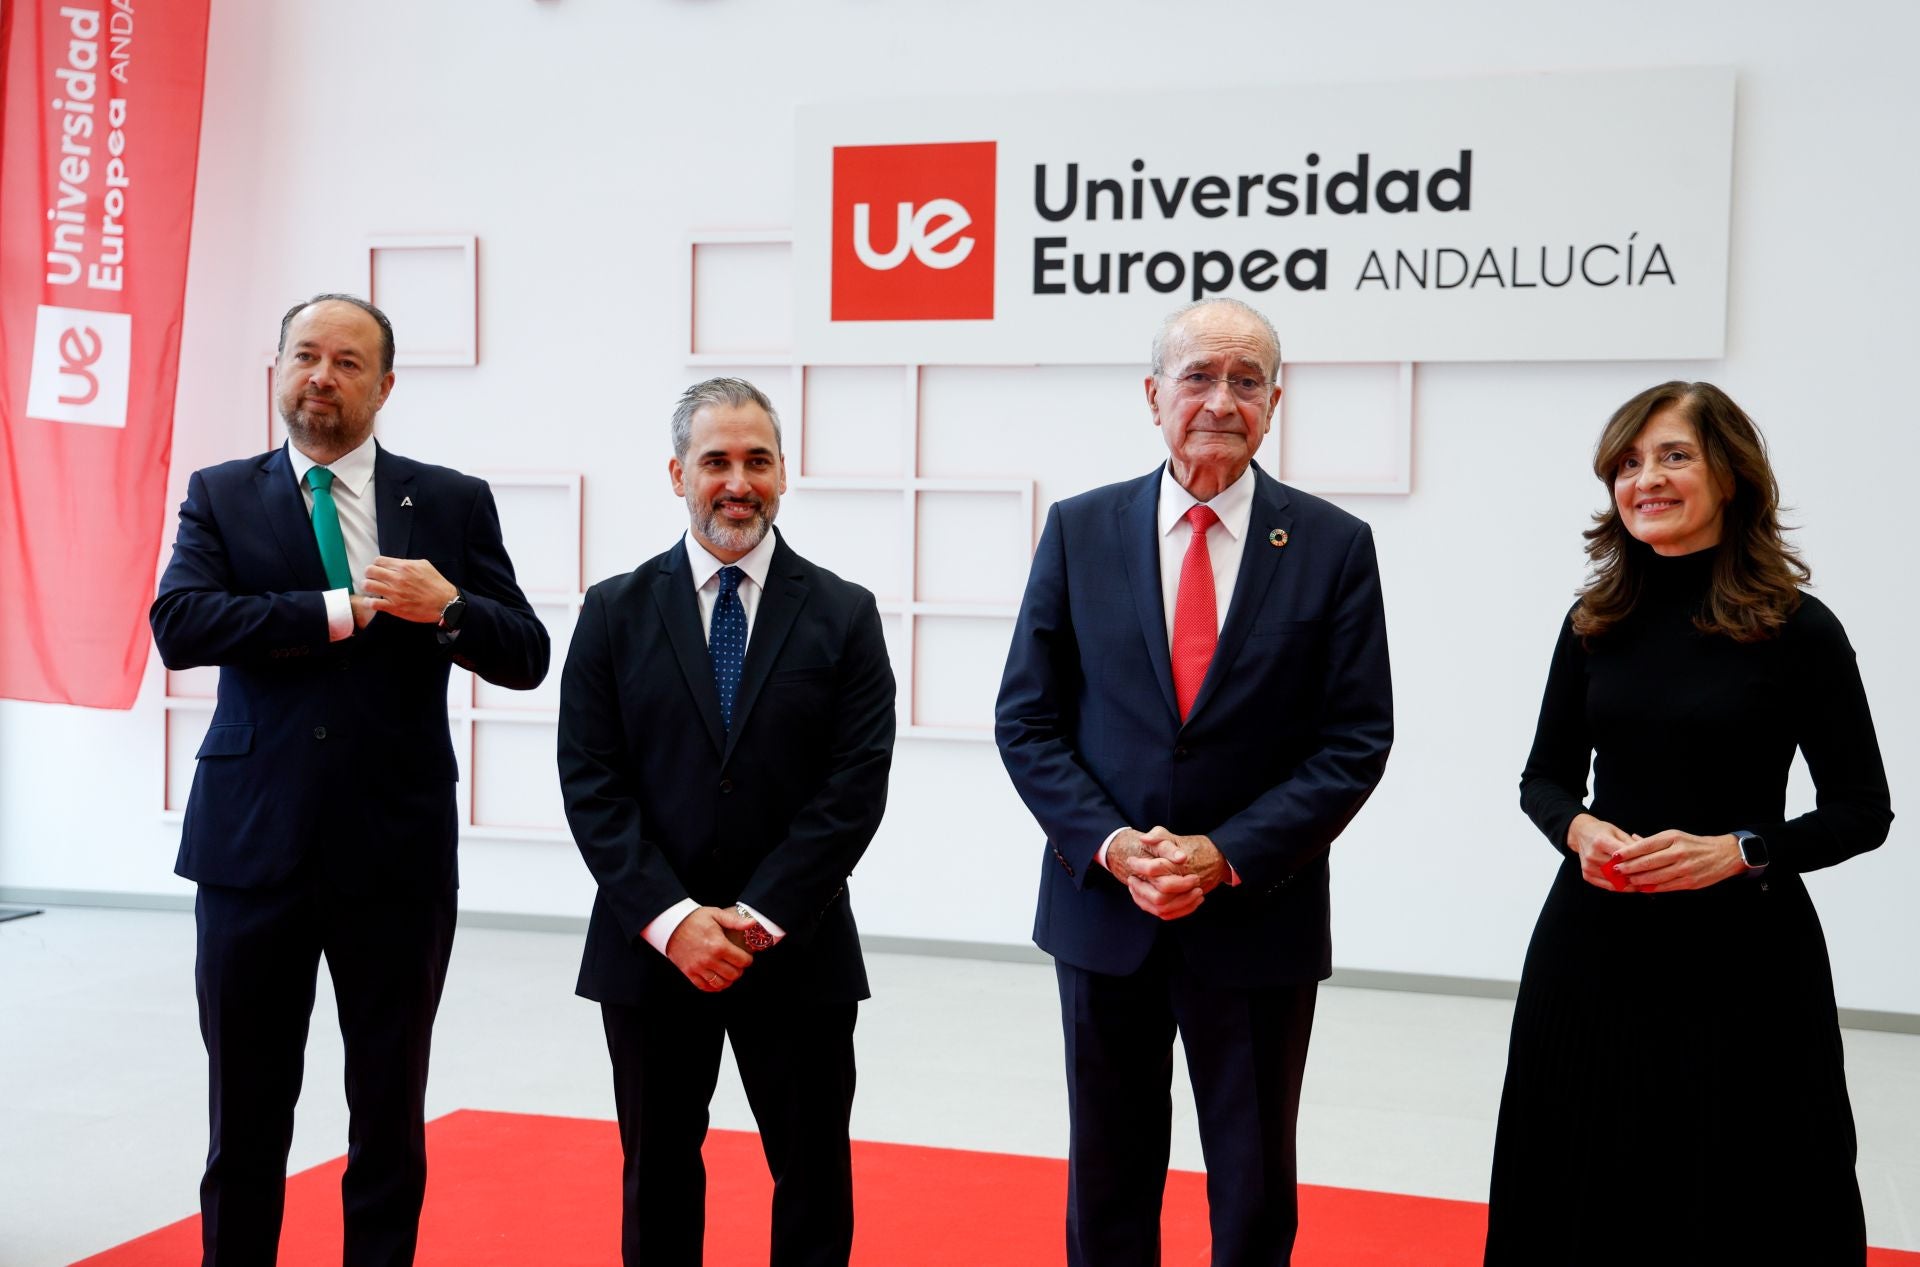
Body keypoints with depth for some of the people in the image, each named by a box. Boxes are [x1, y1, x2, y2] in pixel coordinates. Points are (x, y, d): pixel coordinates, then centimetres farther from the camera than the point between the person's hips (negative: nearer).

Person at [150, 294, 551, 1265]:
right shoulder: (221, 496, 5)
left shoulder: (453, 503, 4)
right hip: (252, 846, 0)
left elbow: (526, 657, 0)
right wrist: (344, 610, -15)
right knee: (245, 1118, 12)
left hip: (399, 851, 0)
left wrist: (447, 610, -19)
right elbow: (179, 625, -12)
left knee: (390, 1117, 12)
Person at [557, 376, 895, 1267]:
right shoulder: (616, 612, 3)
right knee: (657, 1178, 13)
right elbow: (590, 783, -3)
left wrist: (760, 919, -13)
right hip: (649, 949, 1)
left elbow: (855, 786, -6)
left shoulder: (844, 615, 1)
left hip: (797, 952, 0)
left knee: (815, 1183, 9)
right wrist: (671, 919, -13)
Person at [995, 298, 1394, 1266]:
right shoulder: (1080, 531, 0)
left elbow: (1355, 741, -5)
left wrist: (1227, 856, -15)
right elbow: (1027, 720, 0)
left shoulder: (1334, 546, -3)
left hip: (1257, 915, -1)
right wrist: (1109, 845, -14)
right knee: (1108, 1183, 15)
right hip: (1102, 911, 1)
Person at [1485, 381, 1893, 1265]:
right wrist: (1578, 830, -11)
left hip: (1743, 954, -3)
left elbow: (1862, 809, -3)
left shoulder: (1794, 628, -6)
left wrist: (1735, 851, -18)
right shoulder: (1596, 622, 5)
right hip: (1594, 941, 3)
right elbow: (1545, 776, 11)